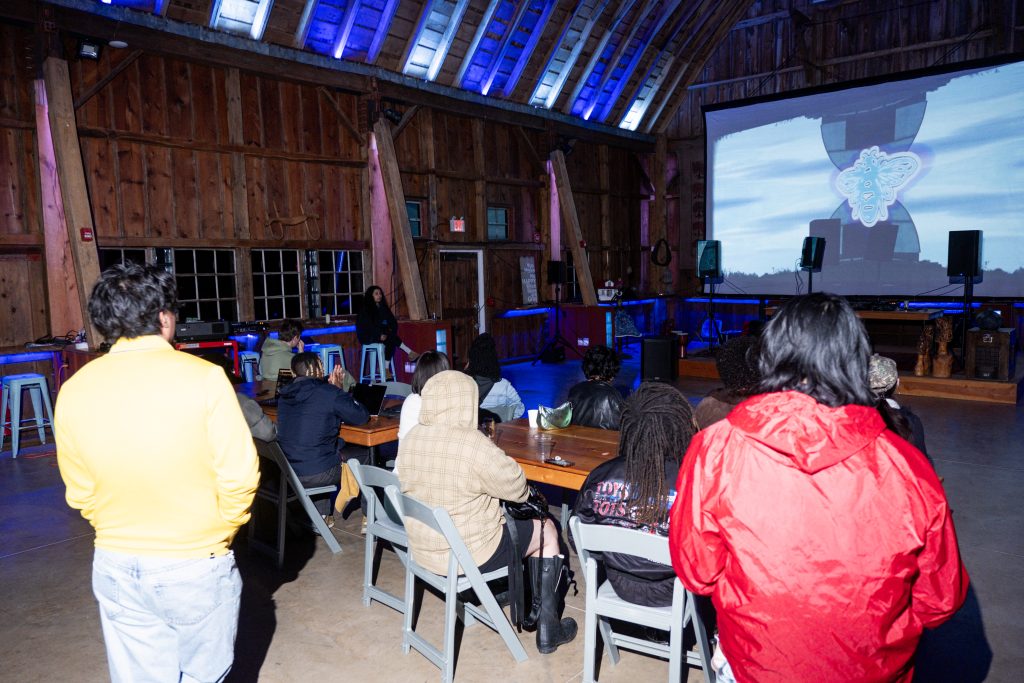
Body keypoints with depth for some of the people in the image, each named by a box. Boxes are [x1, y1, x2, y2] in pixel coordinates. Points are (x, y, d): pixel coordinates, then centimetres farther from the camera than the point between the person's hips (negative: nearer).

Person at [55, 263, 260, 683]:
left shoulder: (74, 391, -6)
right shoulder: (203, 377, -19)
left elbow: (79, 492, 3)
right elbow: (239, 475, -16)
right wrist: (222, 532, 2)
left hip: (116, 568, 4)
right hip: (197, 568, -3)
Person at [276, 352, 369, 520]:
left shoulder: (285, 394, 5)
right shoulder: (329, 393, -17)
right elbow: (362, 416, -8)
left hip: (285, 472, 7)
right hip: (316, 473, -6)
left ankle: (320, 516, 32)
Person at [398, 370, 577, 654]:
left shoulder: (410, 439, -4)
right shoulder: (473, 444, -26)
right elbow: (516, 486, -14)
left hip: (422, 549, 7)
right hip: (468, 555, -7)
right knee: (547, 530, 14)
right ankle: (548, 629, 21)